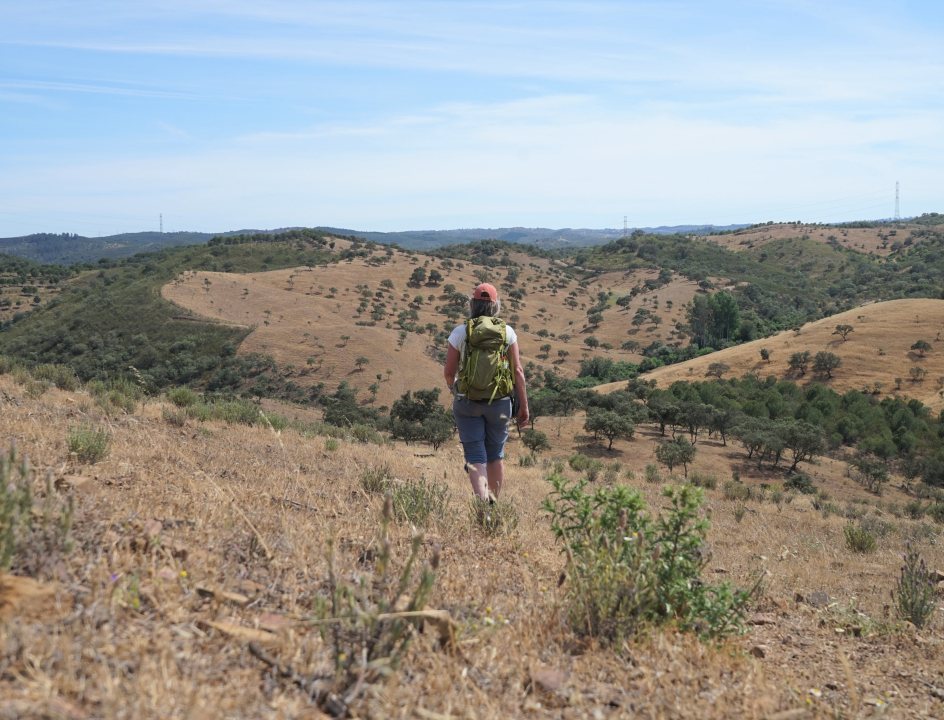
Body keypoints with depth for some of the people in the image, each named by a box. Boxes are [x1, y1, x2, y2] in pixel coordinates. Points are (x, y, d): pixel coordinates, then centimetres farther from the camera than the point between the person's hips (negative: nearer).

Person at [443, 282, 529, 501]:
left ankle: (482, 502, -18)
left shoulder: (460, 332, -6)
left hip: (467, 402, -1)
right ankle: (493, 501, 29)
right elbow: (517, 371, -4)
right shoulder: (507, 332, -4)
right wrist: (523, 405, 3)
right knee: (496, 455, 19)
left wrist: (454, 390, 19)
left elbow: (448, 372, -3)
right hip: (499, 402, 2)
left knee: (475, 458, 1)